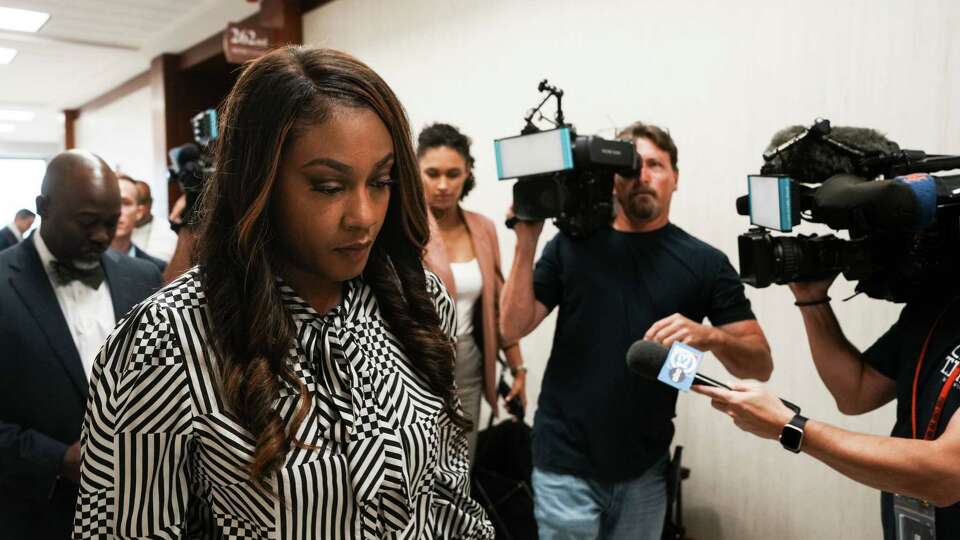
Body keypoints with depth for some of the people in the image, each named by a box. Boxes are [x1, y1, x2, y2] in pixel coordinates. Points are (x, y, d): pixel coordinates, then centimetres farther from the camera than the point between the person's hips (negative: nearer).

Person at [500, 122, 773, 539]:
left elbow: (760, 364, -3)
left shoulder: (705, 262, -1)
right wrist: (526, 242, -15)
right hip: (566, 461, -1)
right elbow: (513, 328, -5)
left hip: (645, 466, 2)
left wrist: (711, 338, -24)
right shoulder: (571, 244, -1)